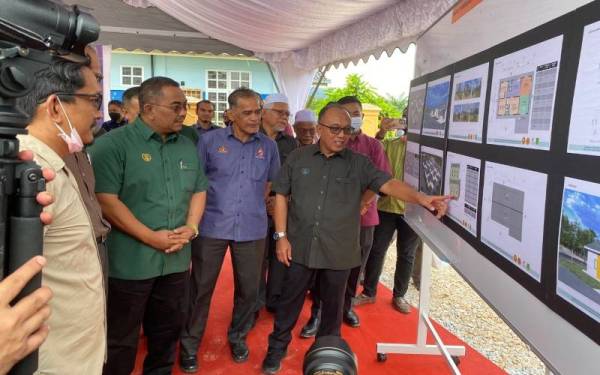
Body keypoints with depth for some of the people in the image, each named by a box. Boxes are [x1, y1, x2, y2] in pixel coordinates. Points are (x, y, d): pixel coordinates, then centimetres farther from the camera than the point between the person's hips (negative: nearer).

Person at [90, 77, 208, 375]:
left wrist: (191, 228, -4)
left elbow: (198, 191, 14)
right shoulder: (113, 144, -11)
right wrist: (151, 237, -18)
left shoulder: (187, 146, 9)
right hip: (130, 262, -5)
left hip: (176, 260, 6)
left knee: (167, 330, 21)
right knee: (121, 339, 11)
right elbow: (106, 200, -17)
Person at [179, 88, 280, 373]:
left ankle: (238, 337, 36)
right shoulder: (209, 140, -3)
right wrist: (200, 212, 3)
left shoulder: (268, 146, 4)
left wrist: (253, 206, 12)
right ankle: (189, 343, 26)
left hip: (252, 229, 2)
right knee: (201, 287, 7)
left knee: (249, 288, 11)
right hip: (212, 227, -2)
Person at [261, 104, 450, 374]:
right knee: (290, 299, 14)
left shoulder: (358, 163, -3)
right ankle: (277, 347, 34)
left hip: (338, 251, 0)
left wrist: (421, 198, -31)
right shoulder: (298, 158, 0)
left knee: (333, 304, 16)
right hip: (300, 247, 0)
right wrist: (281, 236, -3)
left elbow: (388, 184, -14)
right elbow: (281, 196, 3)